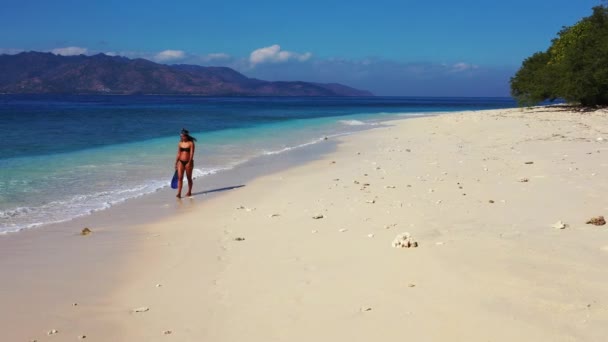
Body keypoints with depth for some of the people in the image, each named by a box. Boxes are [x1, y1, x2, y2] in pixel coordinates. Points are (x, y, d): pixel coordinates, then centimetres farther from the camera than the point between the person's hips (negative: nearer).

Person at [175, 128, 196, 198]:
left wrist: (189, 162, -21)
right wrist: (176, 163, 10)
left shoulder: (191, 143, -5)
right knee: (179, 177, -6)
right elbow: (178, 154, 12)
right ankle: (179, 193, -9)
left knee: (189, 178, 7)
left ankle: (189, 192, 19)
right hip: (181, 162, 4)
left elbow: (191, 153, -12)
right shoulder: (180, 143, 8)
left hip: (188, 162, -4)